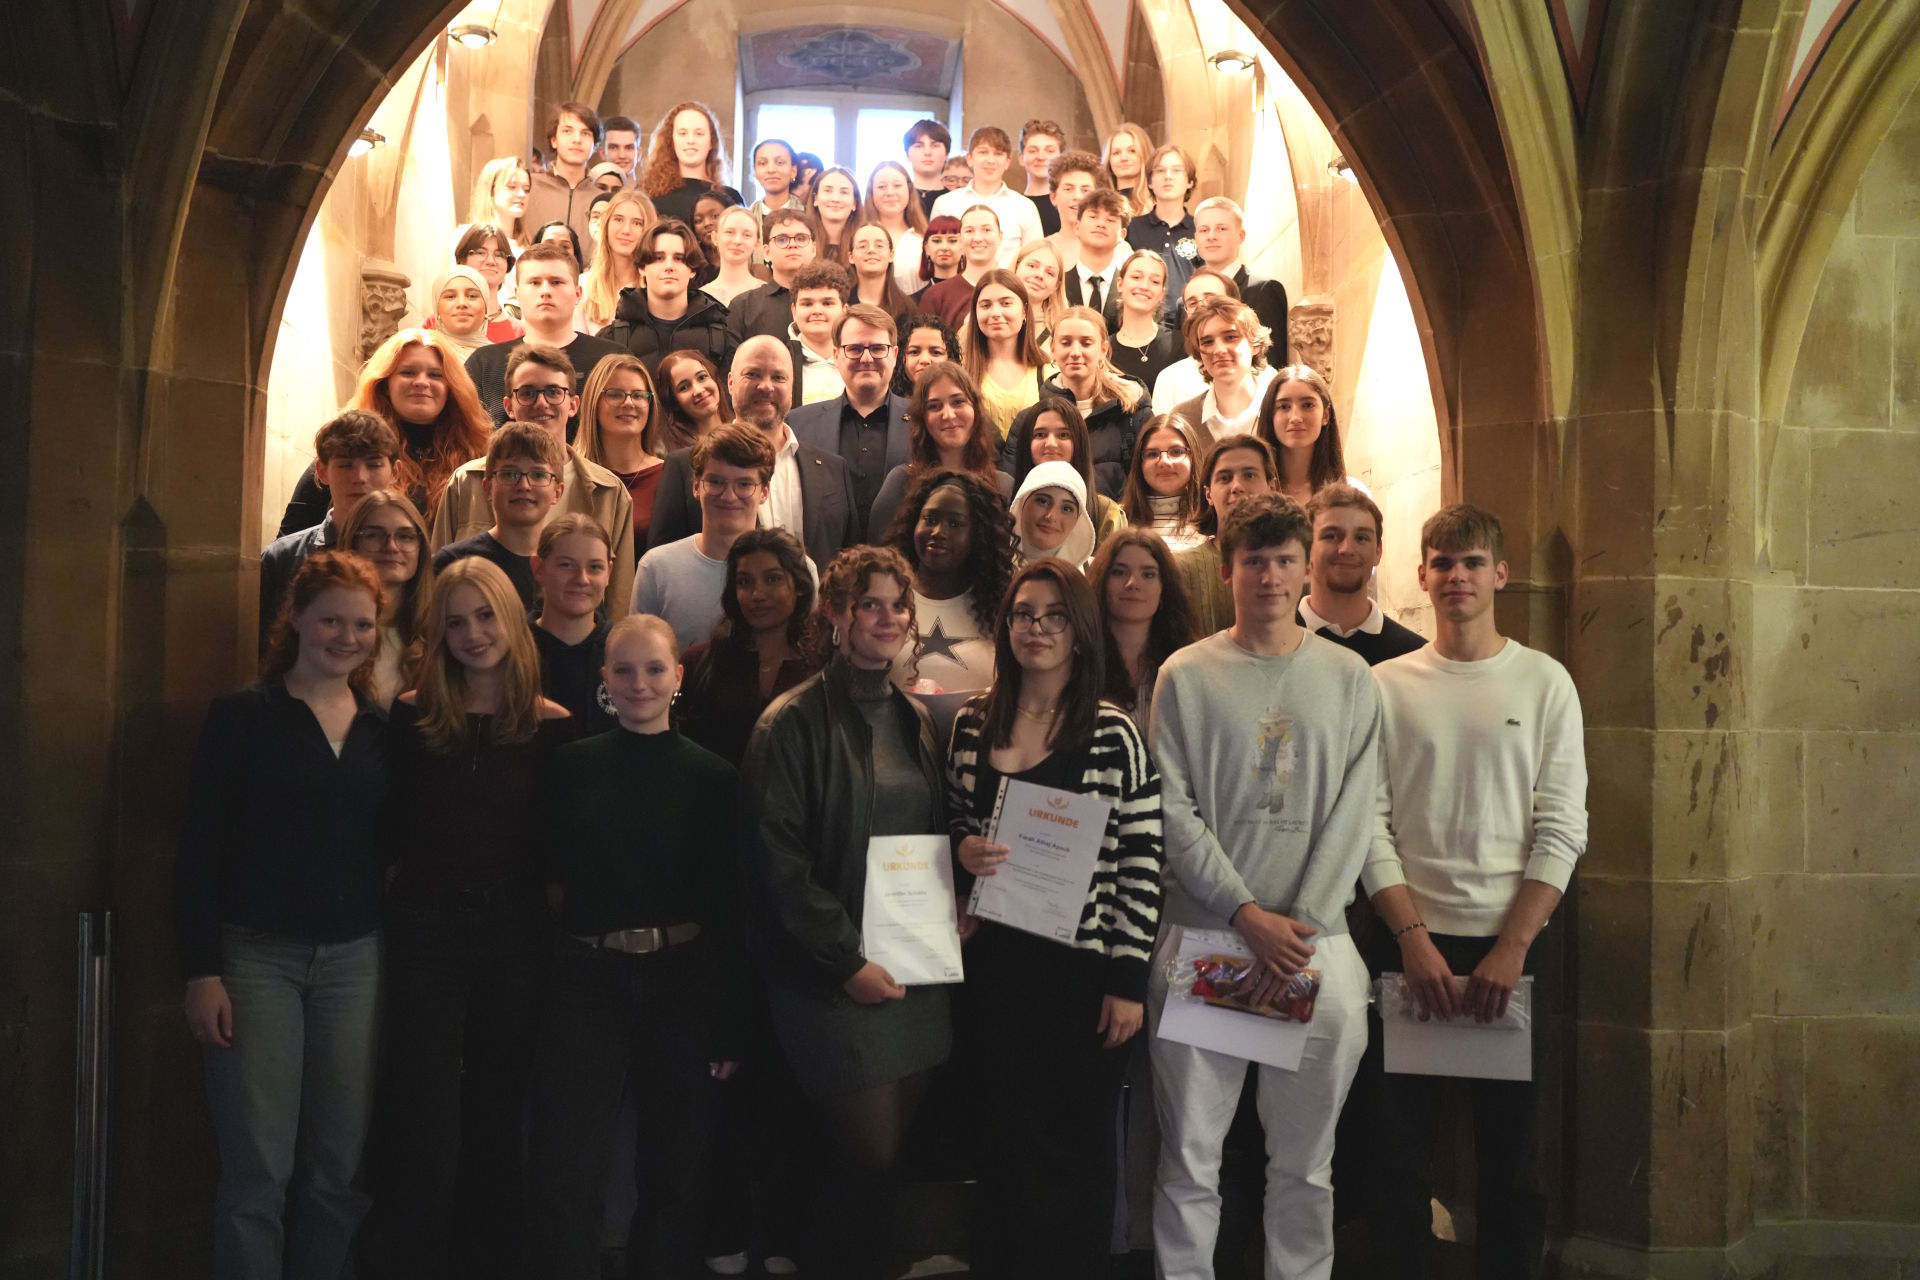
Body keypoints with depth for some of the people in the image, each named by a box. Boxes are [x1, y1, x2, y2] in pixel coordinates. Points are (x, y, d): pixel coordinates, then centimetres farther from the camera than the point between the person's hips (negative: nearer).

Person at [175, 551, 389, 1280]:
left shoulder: (383, 728, 9)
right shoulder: (242, 715, -2)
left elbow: (392, 848, 11)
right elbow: (199, 849, -5)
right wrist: (202, 970, -10)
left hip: (355, 959, 3)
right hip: (257, 953, -3)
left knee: (338, 1168, 8)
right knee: (258, 1170, -1)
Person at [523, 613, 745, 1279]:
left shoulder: (712, 775, -1)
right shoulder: (572, 764, 2)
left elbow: (729, 906, -3)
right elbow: (546, 874, 5)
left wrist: (730, 1022, -4)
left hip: (683, 983, 0)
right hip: (588, 981, 0)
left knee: (676, 1172, 14)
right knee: (564, 1175, -3)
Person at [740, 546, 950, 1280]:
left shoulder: (916, 720, 13)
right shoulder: (794, 721, -8)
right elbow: (776, 859, -13)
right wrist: (846, 961, -15)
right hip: (834, 977, -6)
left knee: (881, 1158, 11)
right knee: (868, 1159, -4)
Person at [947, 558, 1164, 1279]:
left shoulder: (1113, 734, -8)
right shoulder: (972, 724, 3)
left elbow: (1143, 864, -7)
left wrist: (1127, 980, -9)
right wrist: (963, 848, -7)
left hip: (1084, 967, -3)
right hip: (996, 962, 3)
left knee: (1079, 1149, 9)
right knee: (1007, 1139, 12)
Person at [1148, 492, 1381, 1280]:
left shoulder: (1349, 679, 8)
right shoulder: (1186, 676, 3)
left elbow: (1353, 815, 2)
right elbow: (1174, 811, -2)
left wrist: (1300, 926, -8)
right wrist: (1248, 915, -10)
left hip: (1317, 942, 1)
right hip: (1202, 936, -1)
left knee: (1305, 1158, 9)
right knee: (1190, 1155, 4)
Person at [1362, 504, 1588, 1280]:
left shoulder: (1545, 683, 3)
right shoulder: (1386, 685, 3)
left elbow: (1562, 830, -2)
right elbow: (1369, 825, -2)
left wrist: (1511, 948, -10)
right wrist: (1414, 938, -10)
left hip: (1516, 941, 0)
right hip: (1410, 940, 0)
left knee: (1513, 1143, 9)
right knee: (1399, 1143, 6)